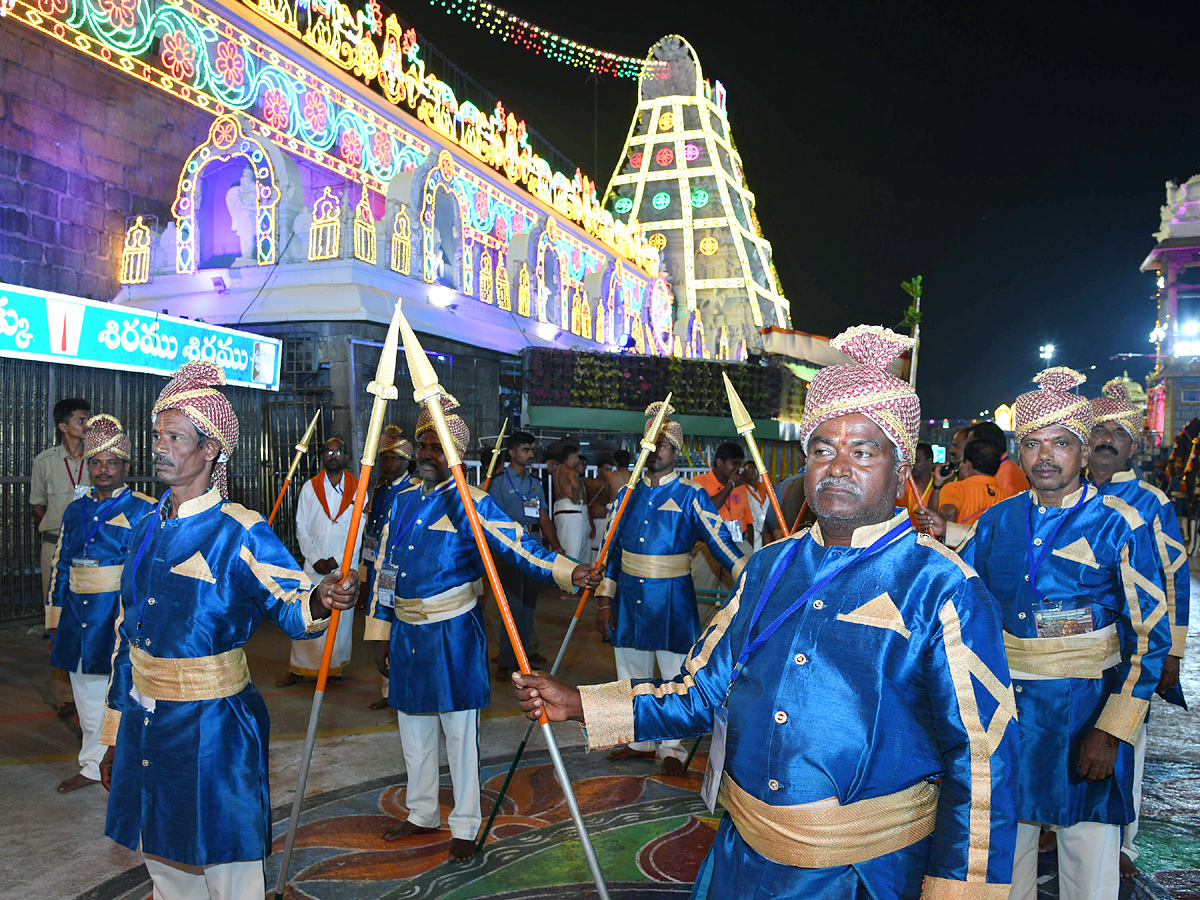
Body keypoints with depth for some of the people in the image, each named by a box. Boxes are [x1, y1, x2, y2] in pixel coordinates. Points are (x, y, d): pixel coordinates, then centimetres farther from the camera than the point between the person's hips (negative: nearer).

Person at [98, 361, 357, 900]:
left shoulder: (240, 533, -13)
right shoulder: (147, 529, 6)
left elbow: (290, 605, -21)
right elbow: (127, 633, 13)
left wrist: (319, 601, -46)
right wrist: (115, 735, 16)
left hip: (212, 728, -6)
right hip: (144, 725, 6)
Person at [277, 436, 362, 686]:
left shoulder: (357, 489, 2)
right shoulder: (310, 487, 6)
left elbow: (359, 531, 0)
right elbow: (301, 528, 4)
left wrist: (337, 560, -7)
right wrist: (315, 559, -6)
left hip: (345, 565, 0)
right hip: (314, 565, 1)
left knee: (341, 616, 4)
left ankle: (337, 666, 17)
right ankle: (298, 669, 6)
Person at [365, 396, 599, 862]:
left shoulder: (473, 504, -10)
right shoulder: (402, 500, 7)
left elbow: (521, 548, -20)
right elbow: (384, 570, 12)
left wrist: (568, 571, -36)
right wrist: (380, 632, 11)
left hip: (453, 633, -6)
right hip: (407, 632, 6)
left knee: (459, 730, 4)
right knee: (413, 727, 17)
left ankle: (465, 825, 19)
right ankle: (422, 814, 35)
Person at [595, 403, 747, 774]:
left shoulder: (691, 496, -5)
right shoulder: (628, 494, 7)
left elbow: (720, 541, -11)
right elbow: (612, 548, 10)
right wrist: (604, 598, 6)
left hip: (672, 599, -4)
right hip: (629, 596, 4)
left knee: (675, 674, 4)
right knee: (631, 673, 13)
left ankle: (670, 748, 19)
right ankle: (639, 741, 29)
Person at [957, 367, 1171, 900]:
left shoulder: (1119, 526, -7)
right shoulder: (997, 521, 4)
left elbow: (1148, 637, -8)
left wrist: (1111, 731, -14)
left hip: (1084, 713, -3)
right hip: (1004, 708, 4)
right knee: (1003, 844, 15)